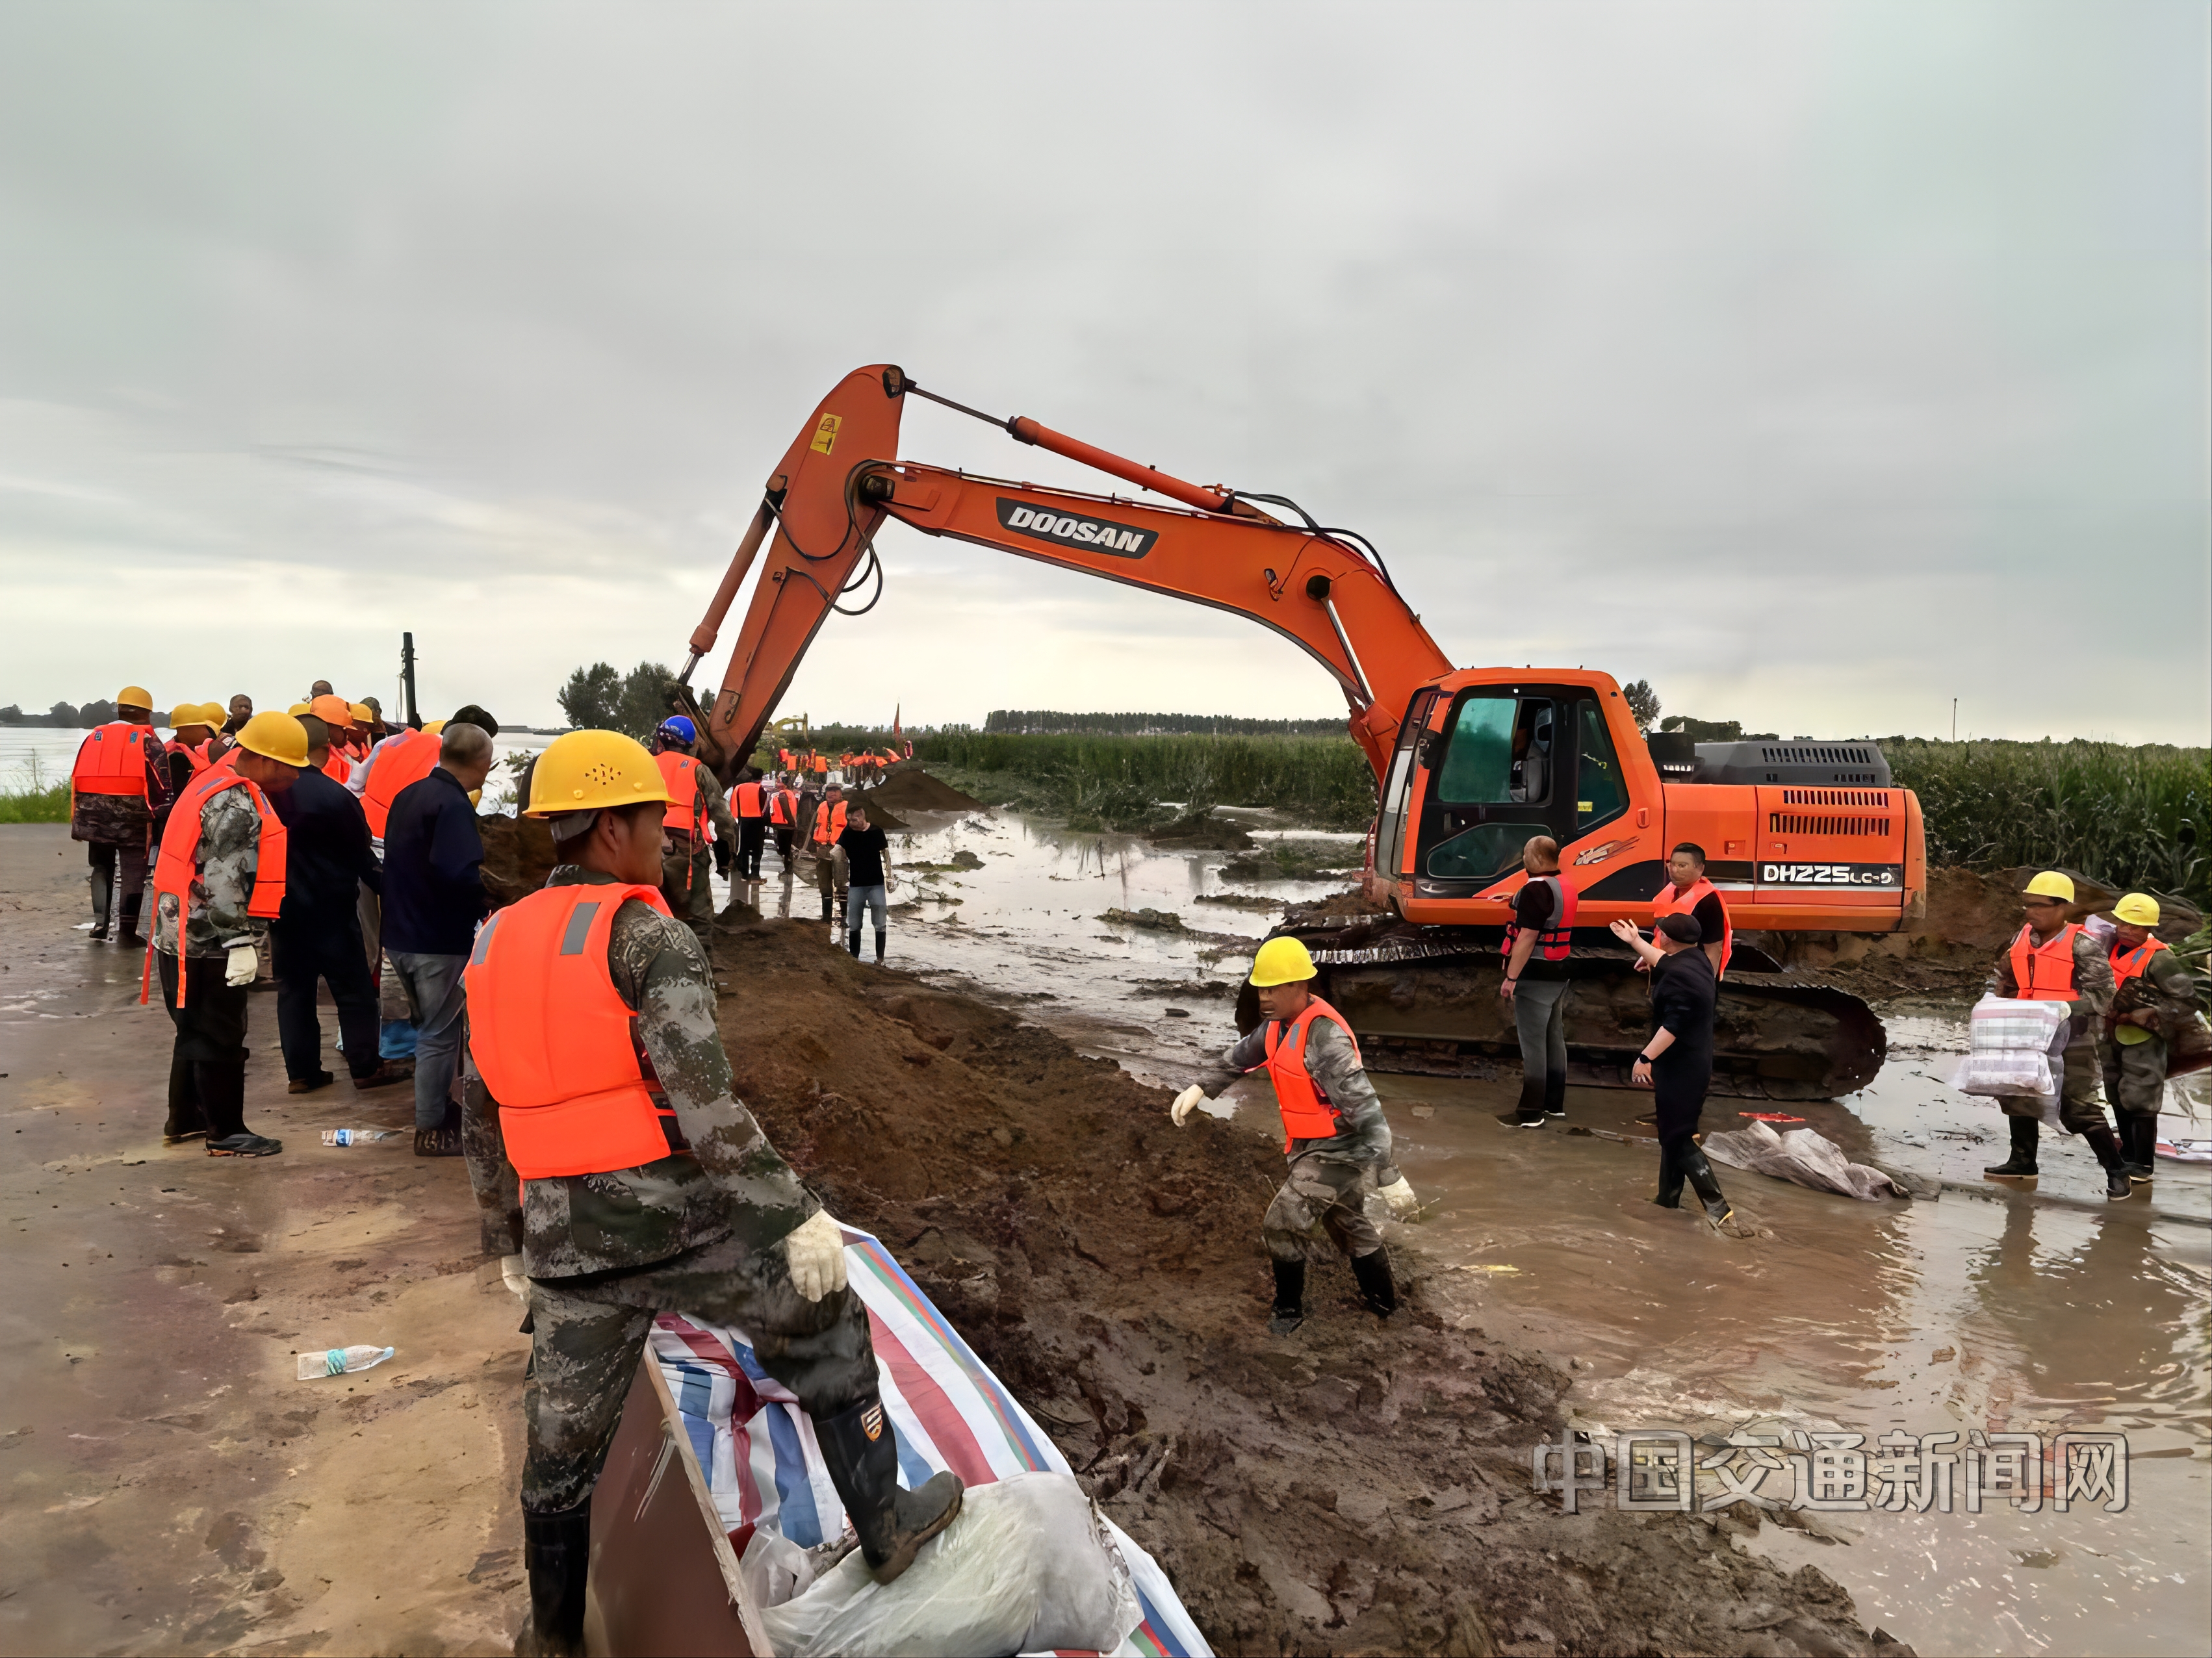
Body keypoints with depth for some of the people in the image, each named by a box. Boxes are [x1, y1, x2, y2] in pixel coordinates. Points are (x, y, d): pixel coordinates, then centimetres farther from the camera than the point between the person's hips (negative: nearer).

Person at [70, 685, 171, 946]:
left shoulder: (93, 736, 14)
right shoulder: (148, 741, 1)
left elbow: (78, 778, 14)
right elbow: (161, 785, -5)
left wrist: (79, 818, 21)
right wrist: (155, 816, 7)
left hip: (95, 815, 4)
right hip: (132, 817, -4)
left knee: (102, 867, 18)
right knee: (133, 871, 3)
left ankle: (100, 924, 12)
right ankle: (127, 929, 2)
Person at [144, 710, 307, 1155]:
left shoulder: (221, 787, 13)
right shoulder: (236, 805, -20)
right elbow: (222, 883, -25)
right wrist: (241, 941, -22)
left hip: (187, 936, 10)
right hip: (211, 943, -10)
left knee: (195, 1031, 20)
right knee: (221, 1038, 0)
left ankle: (184, 1120, 32)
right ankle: (227, 1133, 10)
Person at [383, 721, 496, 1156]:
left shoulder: (408, 795, 8)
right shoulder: (453, 805, -20)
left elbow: (398, 862, 15)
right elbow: (460, 876, -31)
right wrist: (485, 902, -15)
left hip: (401, 936, 9)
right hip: (440, 941, -9)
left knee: (432, 1028, 23)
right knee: (440, 1035, 3)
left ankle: (438, 1105, 35)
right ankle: (431, 1129, 13)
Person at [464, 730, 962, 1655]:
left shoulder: (498, 948, 8)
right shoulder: (651, 938, -14)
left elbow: (486, 1119, 15)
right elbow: (703, 1103, -22)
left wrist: (510, 1240, 27)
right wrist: (799, 1216, -17)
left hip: (570, 1243, 6)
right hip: (687, 1223, -6)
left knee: (562, 1437, 20)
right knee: (824, 1330, 17)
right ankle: (885, 1528, 28)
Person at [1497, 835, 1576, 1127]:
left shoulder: (1535, 889, -18)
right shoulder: (1566, 889, 11)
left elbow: (1527, 938, -22)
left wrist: (1511, 978, -20)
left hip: (1535, 976, -10)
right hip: (1558, 974, 10)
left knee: (1533, 1044, -6)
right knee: (1554, 1039, 15)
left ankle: (1531, 1113, -3)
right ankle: (1555, 1104, 24)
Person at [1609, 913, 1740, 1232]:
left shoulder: (1680, 976, -25)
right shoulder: (1695, 959, 5)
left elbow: (1673, 1026, -29)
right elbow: (1664, 964, 28)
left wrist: (1645, 1058, -25)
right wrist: (1635, 941, 36)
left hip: (1680, 1068, -10)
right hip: (1691, 1064, 10)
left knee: (1680, 1139, -6)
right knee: (1673, 1133, 19)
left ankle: (1719, 1210, -9)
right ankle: (1668, 1198, 29)